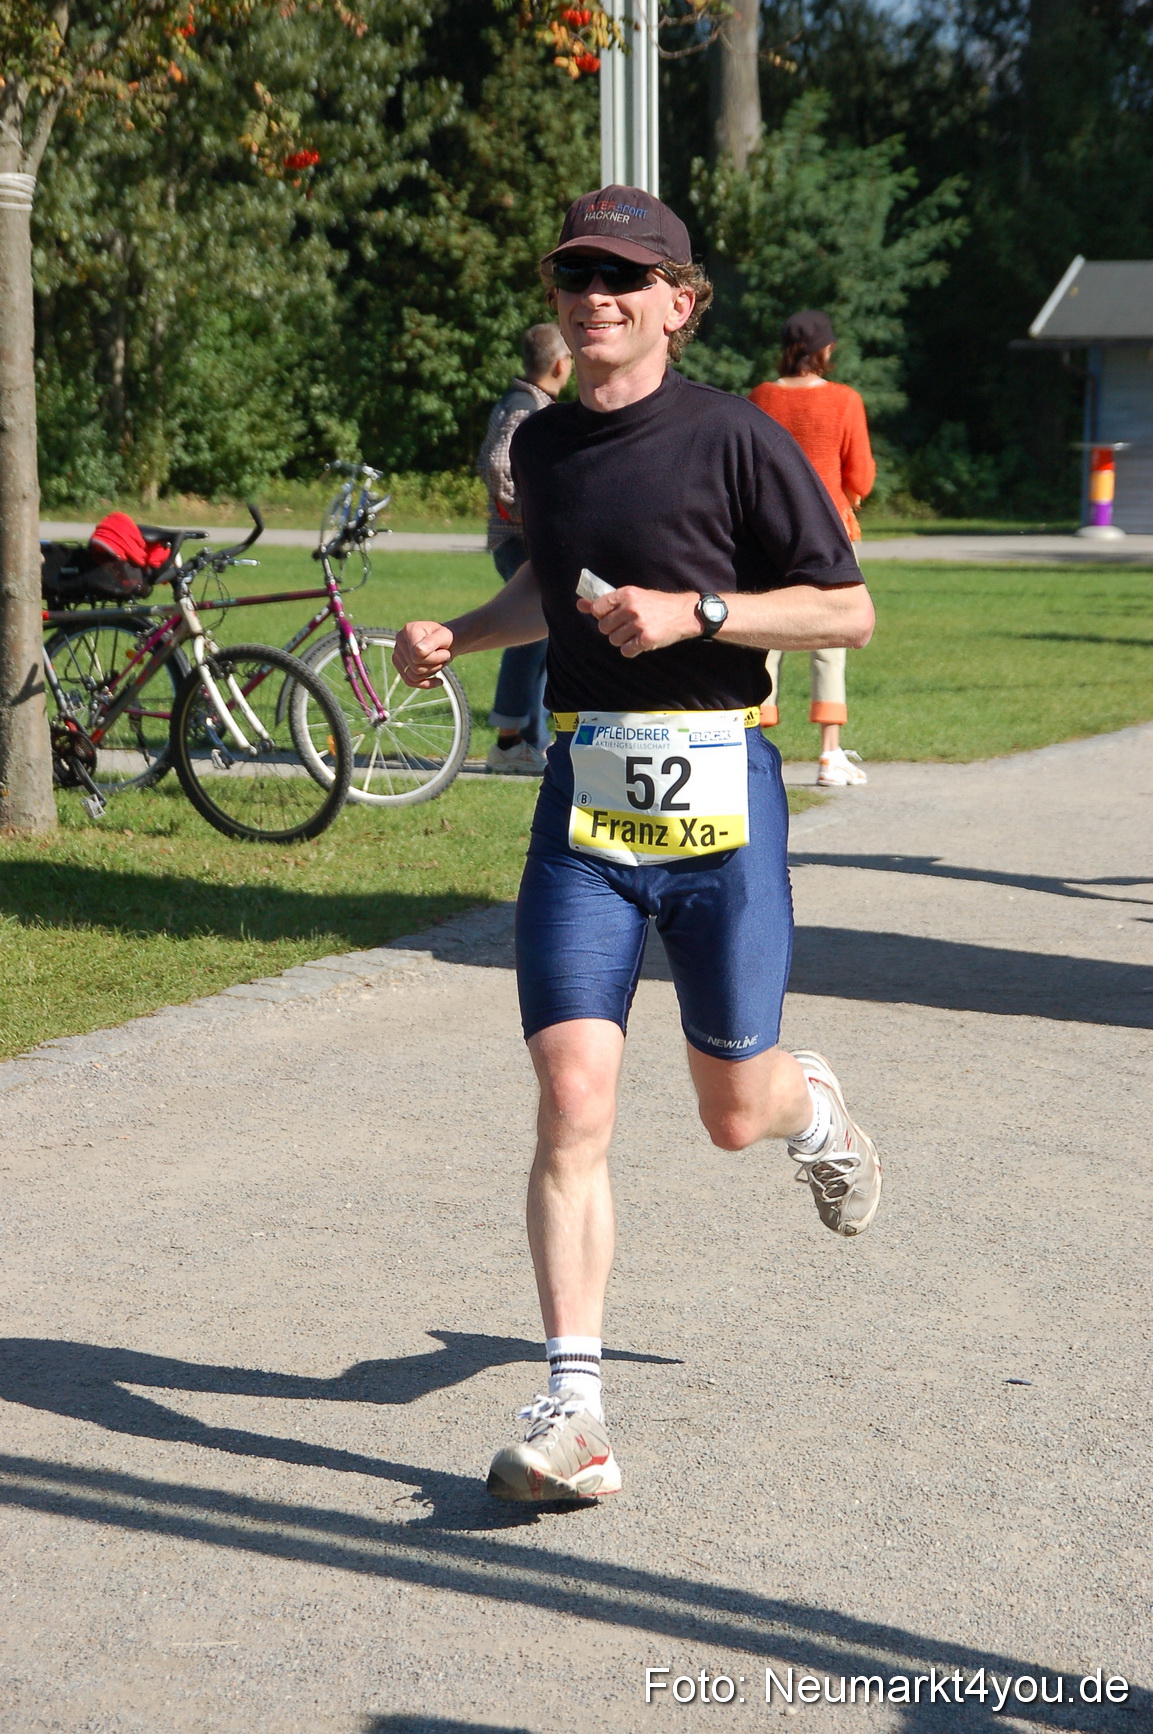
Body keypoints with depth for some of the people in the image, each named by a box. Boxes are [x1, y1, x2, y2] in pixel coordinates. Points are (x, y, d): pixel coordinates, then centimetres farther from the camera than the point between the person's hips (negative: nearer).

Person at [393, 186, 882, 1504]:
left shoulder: (734, 438, -7)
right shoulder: (541, 445, 11)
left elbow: (846, 610, -5)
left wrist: (694, 611, -17)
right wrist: (457, 637, 11)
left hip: (718, 800, -3)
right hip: (584, 801, 4)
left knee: (734, 1115, 8)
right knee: (572, 1103, -10)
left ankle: (815, 1108, 47)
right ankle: (573, 1414, -6)